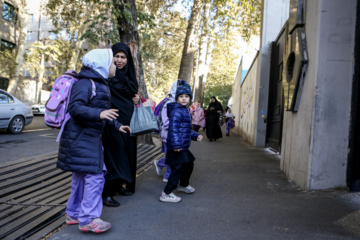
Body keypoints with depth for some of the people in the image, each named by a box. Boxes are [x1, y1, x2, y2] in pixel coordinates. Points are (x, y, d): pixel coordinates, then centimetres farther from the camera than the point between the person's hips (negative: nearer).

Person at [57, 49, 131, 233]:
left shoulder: (101, 85, 18)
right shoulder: (85, 83, -14)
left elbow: (104, 111, 25)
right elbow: (75, 108, -25)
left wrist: (116, 126, 25)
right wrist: (99, 113, -37)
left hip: (91, 137, 11)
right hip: (80, 138, -11)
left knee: (81, 176, 16)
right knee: (94, 176, -10)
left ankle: (74, 214, 29)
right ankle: (88, 219, 1)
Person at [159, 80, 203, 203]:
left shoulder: (185, 111, 18)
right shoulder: (177, 111, -16)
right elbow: (173, 128, -26)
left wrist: (195, 135, 23)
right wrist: (176, 144, -32)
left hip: (183, 147, 11)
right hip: (176, 148, -11)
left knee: (189, 165, 24)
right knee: (178, 169, -10)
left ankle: (183, 185, 46)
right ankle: (166, 194, 0)